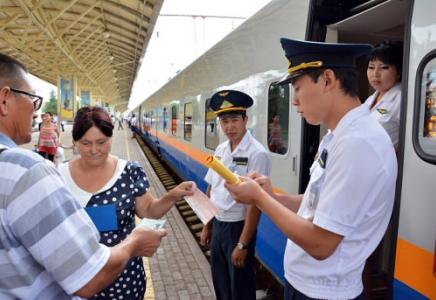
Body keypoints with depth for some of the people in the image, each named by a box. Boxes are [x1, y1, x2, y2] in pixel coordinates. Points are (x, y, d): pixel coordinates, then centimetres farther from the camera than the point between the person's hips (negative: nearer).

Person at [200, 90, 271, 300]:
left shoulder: (257, 154, -20)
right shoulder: (220, 150, 2)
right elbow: (211, 190, 9)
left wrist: (243, 244, -19)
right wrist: (207, 226, 12)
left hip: (238, 226, -6)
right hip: (218, 224, 6)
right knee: (220, 282, 22)